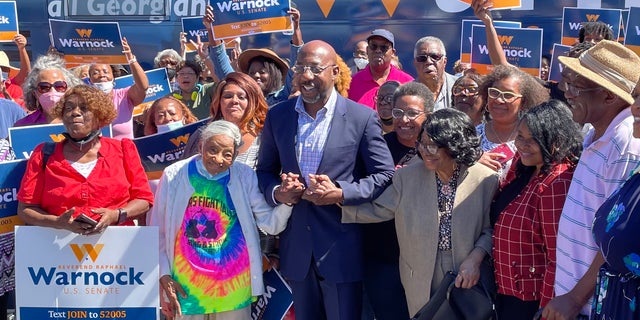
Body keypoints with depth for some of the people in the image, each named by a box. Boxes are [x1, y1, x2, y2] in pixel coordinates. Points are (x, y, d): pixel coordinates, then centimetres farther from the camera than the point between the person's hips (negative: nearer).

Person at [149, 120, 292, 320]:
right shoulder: (174, 175, -4)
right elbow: (158, 234, 4)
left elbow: (270, 224, -7)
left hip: (233, 285, 1)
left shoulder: (245, 176, -2)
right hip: (186, 285, -1)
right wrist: (164, 275, -1)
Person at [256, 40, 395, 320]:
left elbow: (384, 174, -6)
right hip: (297, 248, 4)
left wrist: (341, 194, -19)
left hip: (342, 250, -3)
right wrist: (276, 192, -10)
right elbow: (264, 170, 12)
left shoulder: (362, 118, -6)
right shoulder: (277, 116, 5)